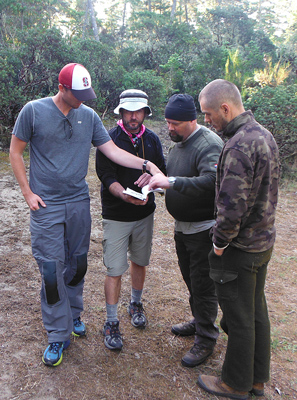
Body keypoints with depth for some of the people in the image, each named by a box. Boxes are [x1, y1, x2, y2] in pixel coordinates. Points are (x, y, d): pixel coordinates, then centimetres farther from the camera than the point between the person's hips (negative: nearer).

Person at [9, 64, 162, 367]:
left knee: (77, 265, 13)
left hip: (79, 203, 4)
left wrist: (147, 165, -11)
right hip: (46, 206, -3)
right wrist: (28, 192, -6)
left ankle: (73, 315, 37)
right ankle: (58, 335, 15)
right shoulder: (34, 111, -6)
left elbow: (112, 151, 1)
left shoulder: (89, 116, 4)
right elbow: (15, 152, 0)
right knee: (51, 271, -2)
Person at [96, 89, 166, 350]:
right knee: (115, 270, -1)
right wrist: (125, 195, -34)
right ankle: (111, 323, 16)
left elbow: (163, 171, 6)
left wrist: (152, 176, -18)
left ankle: (136, 304, 41)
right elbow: (107, 176, -16)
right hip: (116, 216, -4)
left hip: (145, 213, 4)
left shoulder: (152, 139, 4)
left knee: (139, 262, 18)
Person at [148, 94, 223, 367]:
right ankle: (199, 322, 42)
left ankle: (206, 340, 19)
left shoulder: (209, 144, -21)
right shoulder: (178, 143, 10)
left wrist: (171, 182, -37)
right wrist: (155, 177, 2)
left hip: (203, 229, -9)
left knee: (203, 285, 2)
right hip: (182, 226, 9)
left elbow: (211, 181, -37)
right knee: (190, 279, 21)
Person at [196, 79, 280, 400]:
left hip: (240, 250, -9)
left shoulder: (239, 146, -25)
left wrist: (219, 243, -13)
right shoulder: (264, 135, 6)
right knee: (257, 311, 20)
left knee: (240, 319, 8)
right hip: (263, 241, 10)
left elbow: (232, 207, -29)